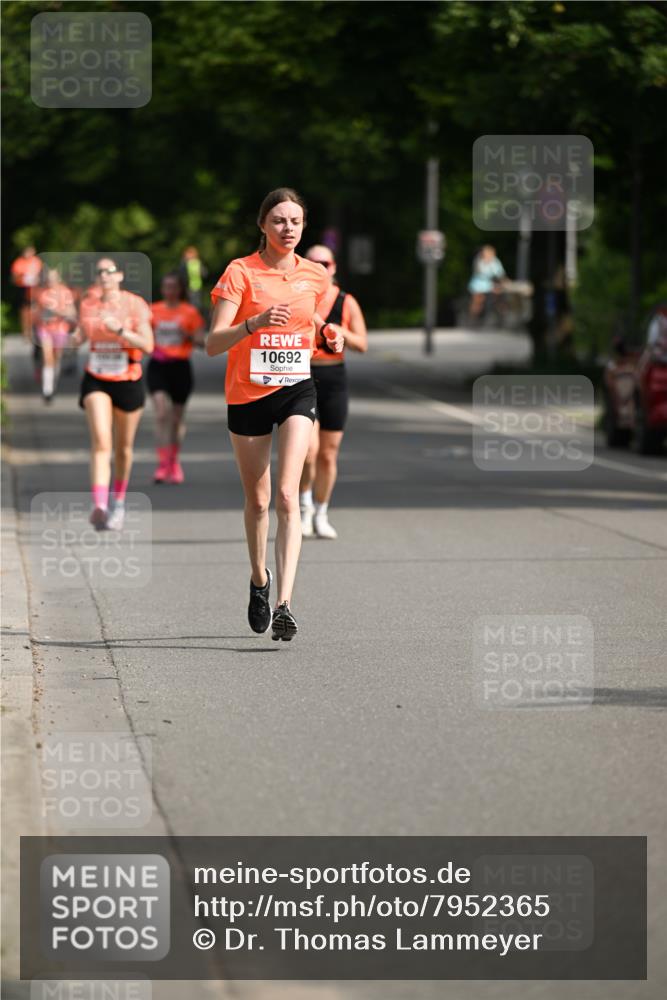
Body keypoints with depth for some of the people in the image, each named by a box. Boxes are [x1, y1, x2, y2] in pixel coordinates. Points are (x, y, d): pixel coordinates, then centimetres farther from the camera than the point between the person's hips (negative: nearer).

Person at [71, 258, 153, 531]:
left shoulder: (135, 305, -8)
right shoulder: (87, 305, 2)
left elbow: (147, 345, -14)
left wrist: (120, 330, -27)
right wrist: (76, 337, -6)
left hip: (128, 382, -1)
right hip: (96, 381, 1)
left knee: (123, 447, 12)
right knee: (100, 442, -17)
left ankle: (119, 502, 34)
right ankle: (99, 507, -29)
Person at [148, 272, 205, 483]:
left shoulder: (190, 313, 3)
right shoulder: (153, 311, 7)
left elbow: (201, 341, 2)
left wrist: (188, 335, -17)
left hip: (180, 366, 0)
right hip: (158, 365, 0)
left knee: (176, 417, 9)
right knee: (162, 413, -17)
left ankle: (174, 461, 31)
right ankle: (163, 464, -19)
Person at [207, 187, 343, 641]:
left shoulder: (315, 276, 4)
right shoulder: (241, 271, -9)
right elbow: (213, 343, -16)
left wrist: (328, 336, -3)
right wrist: (256, 322, -33)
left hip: (296, 390, 1)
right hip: (247, 394, -1)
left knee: (287, 496, -15)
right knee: (257, 500, 11)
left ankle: (284, 602, -22)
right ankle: (259, 579, 38)